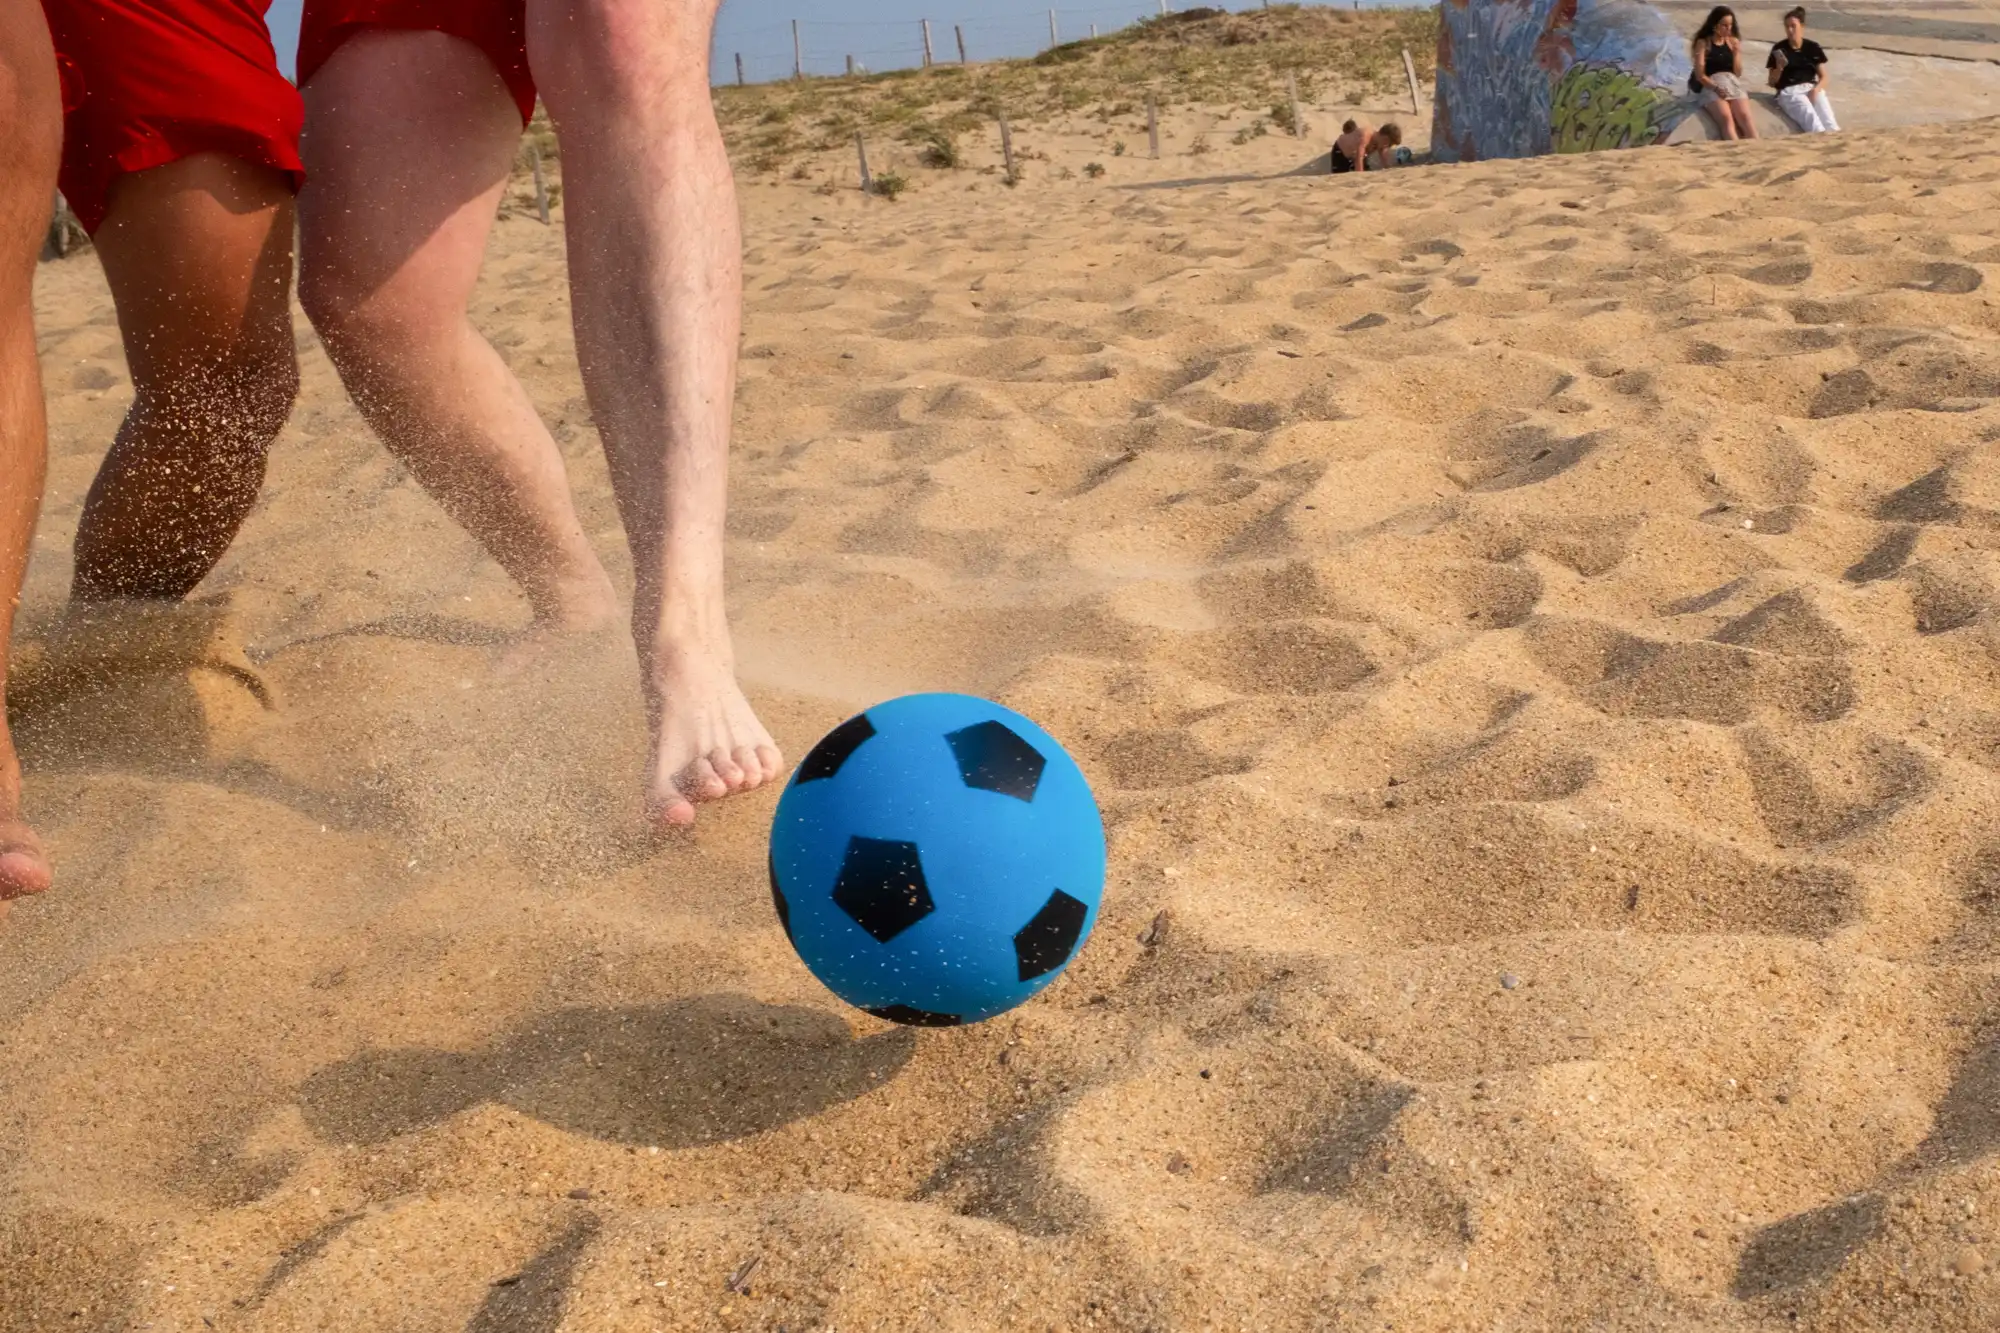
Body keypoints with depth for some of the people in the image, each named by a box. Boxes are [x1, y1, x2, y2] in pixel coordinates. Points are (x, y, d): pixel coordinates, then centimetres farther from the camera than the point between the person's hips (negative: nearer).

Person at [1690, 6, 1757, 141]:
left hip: (1733, 84, 3)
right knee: (1726, 118, -31)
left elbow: (1738, 73, 14)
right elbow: (1700, 75, -2)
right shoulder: (1703, 43, 6)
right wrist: (1716, 88, -17)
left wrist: (1736, 53, -1)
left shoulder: (1734, 42, 17)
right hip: (1711, 86, -3)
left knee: (1745, 116, -26)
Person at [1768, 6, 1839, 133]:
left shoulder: (1812, 47, 11)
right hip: (1790, 91, -3)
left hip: (1812, 89, 3)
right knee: (1810, 115, -33)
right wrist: (1779, 67, -12)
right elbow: (1772, 83, 7)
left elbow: (1823, 77, 11)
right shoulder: (1779, 49, 5)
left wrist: (1816, 90, -10)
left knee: (1828, 118, -26)